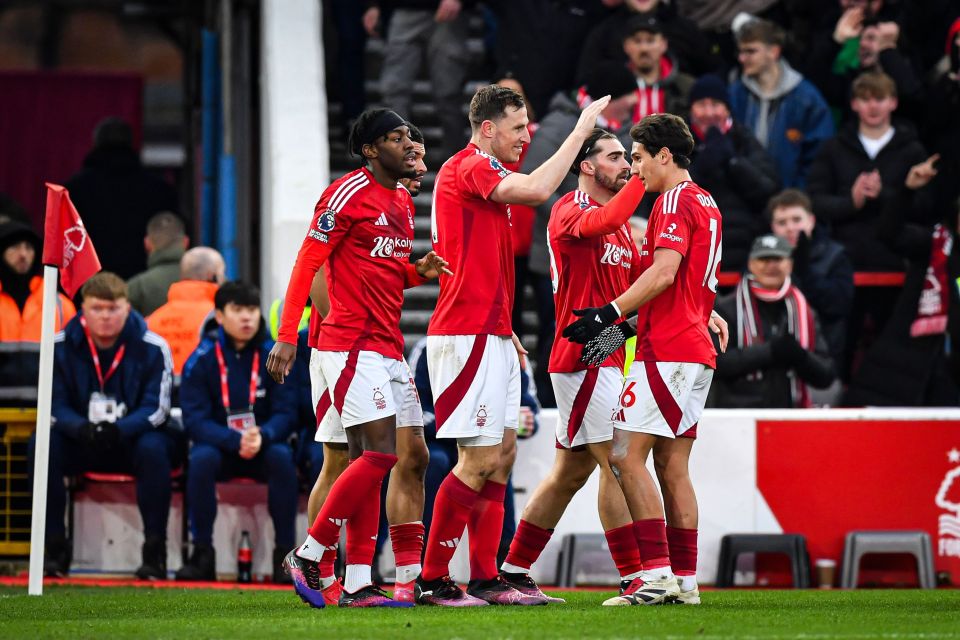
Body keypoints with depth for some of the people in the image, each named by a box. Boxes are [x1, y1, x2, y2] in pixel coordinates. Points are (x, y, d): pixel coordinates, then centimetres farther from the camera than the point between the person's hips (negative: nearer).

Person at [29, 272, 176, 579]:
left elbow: (156, 409, -16)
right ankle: (55, 548, -18)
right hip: (80, 442, 2)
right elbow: (54, 407, -7)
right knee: (41, 444, -27)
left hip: (133, 440, -2)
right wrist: (81, 429, -31)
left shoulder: (153, 347, -11)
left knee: (153, 448, -36)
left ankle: (155, 551, -26)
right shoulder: (61, 346, -6)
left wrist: (118, 430, -36)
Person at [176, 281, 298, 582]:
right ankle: (202, 554, -22)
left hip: (264, 447, 0)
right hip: (219, 445, 0)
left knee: (282, 456, -32)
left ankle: (284, 554, -25)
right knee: (201, 458, -33)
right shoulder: (202, 360, -7)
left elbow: (286, 413, -8)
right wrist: (236, 440, -29)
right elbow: (195, 420, -12)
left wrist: (262, 437, -30)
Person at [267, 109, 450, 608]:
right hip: (349, 343, -9)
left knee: (413, 457, 4)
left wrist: (418, 271, 6)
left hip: (388, 350, 9)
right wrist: (287, 336, -16)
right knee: (380, 453, -17)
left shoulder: (403, 203, 18)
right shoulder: (348, 193, -8)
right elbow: (307, 263, -10)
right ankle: (308, 556, -5)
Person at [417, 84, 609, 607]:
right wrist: (580, 131, -18)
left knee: (501, 455, 10)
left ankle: (486, 579, 11)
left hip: (490, 338, 11)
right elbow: (538, 190, -27)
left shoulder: (480, 172, 20)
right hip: (467, 337, -11)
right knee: (479, 461, -10)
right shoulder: (469, 168, -11)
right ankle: (432, 580, -5)